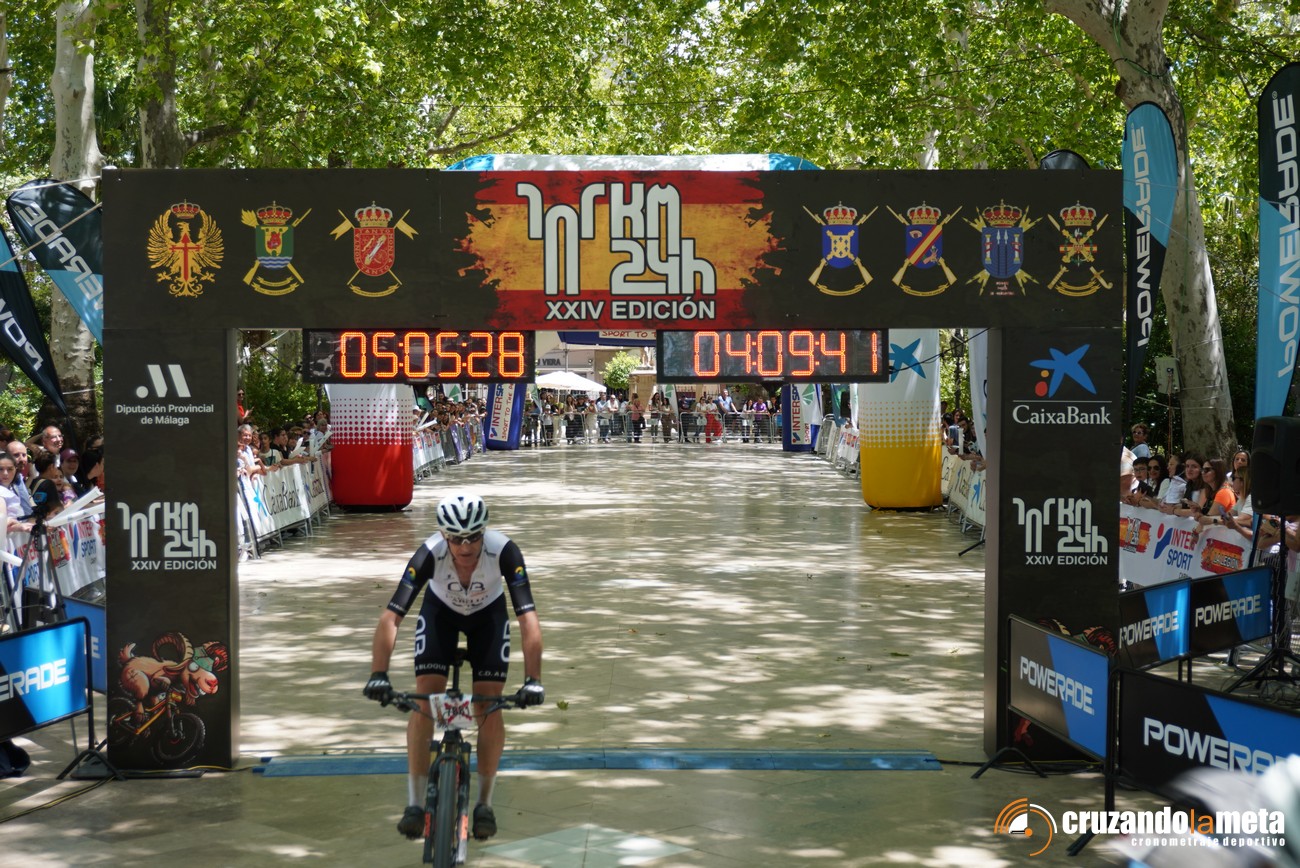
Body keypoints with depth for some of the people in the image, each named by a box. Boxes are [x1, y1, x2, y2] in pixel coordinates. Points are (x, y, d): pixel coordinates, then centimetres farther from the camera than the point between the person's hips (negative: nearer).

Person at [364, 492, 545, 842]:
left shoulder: (504, 551, -37)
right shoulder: (429, 554, -36)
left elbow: (528, 618, -40)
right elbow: (390, 618, -39)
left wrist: (533, 679, -50)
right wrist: (378, 675, -50)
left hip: (488, 613, 0)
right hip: (440, 611, 0)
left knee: (489, 708, -11)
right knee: (425, 702, -15)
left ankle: (485, 803, 8)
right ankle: (415, 803, -4)